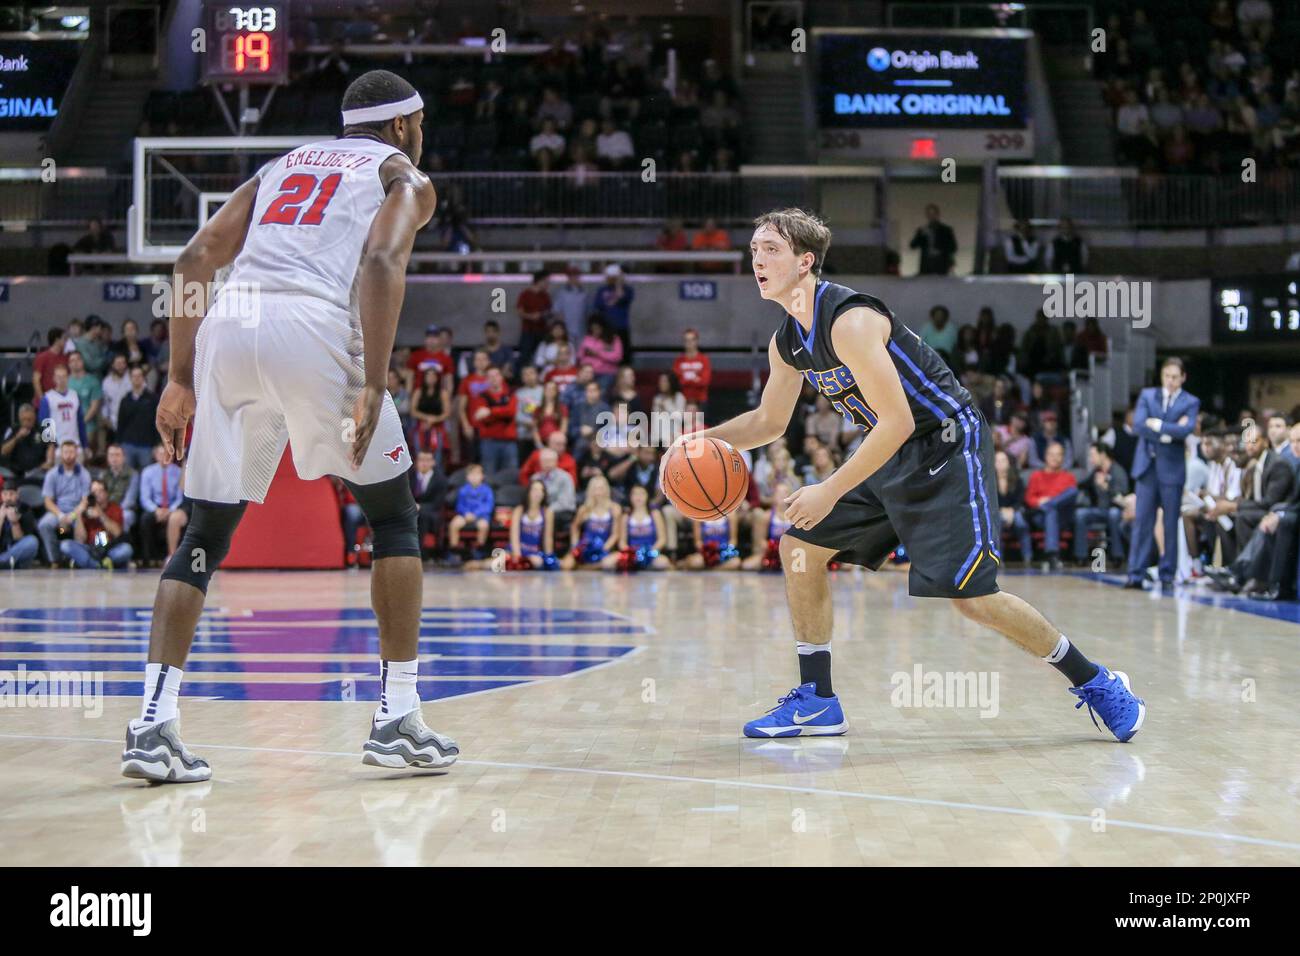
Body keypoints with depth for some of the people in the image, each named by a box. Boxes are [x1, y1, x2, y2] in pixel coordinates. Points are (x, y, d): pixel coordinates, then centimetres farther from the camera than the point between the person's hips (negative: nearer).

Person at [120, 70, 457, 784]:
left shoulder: (282, 166, 33)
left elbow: (194, 259, 21)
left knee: (205, 535, 13)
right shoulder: (405, 177, 18)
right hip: (314, 328, -4)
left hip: (227, 326, 5)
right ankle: (398, 721, 10)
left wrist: (181, 378, 21)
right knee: (393, 518, 12)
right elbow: (381, 262, -5)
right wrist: (372, 387, -13)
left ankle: (153, 725, 0)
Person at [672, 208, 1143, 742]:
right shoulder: (788, 342, 4)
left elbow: (898, 422, -28)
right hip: (890, 453, 9)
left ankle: (1095, 683, 3)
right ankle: (816, 702, 12)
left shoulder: (849, 321, -25)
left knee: (971, 595, -14)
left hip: (947, 444, -9)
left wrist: (831, 491, -26)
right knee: (800, 548, 3)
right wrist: (704, 439, 3)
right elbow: (769, 421, 19)